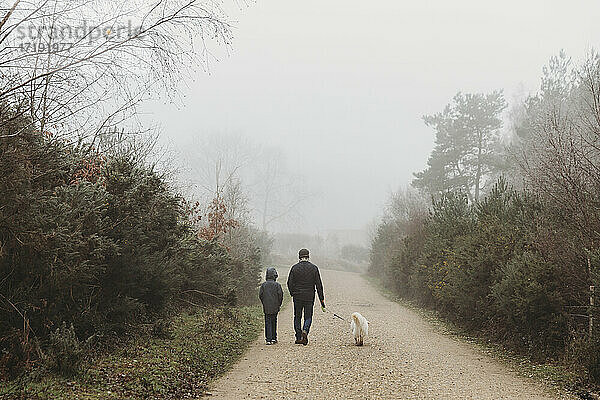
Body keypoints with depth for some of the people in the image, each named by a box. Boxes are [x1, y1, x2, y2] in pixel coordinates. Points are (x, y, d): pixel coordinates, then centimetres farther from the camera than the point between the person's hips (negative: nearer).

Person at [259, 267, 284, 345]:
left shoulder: (263, 284, 2)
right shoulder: (277, 284, -2)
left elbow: (260, 295, 0)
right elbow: (280, 294, -6)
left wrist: (264, 303, 11)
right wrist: (279, 304, 6)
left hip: (266, 307, 0)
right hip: (275, 307, 0)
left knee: (268, 323, 1)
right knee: (274, 322, 13)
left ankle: (268, 339, -7)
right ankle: (274, 338, 17)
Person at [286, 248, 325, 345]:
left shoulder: (294, 268, -2)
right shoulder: (314, 268, -1)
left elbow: (290, 283, -2)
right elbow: (319, 285, -2)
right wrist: (322, 301, 0)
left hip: (297, 296, 0)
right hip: (309, 297, 0)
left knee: (297, 317, 12)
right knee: (308, 317, 9)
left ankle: (298, 337, 10)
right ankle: (305, 331, -18)